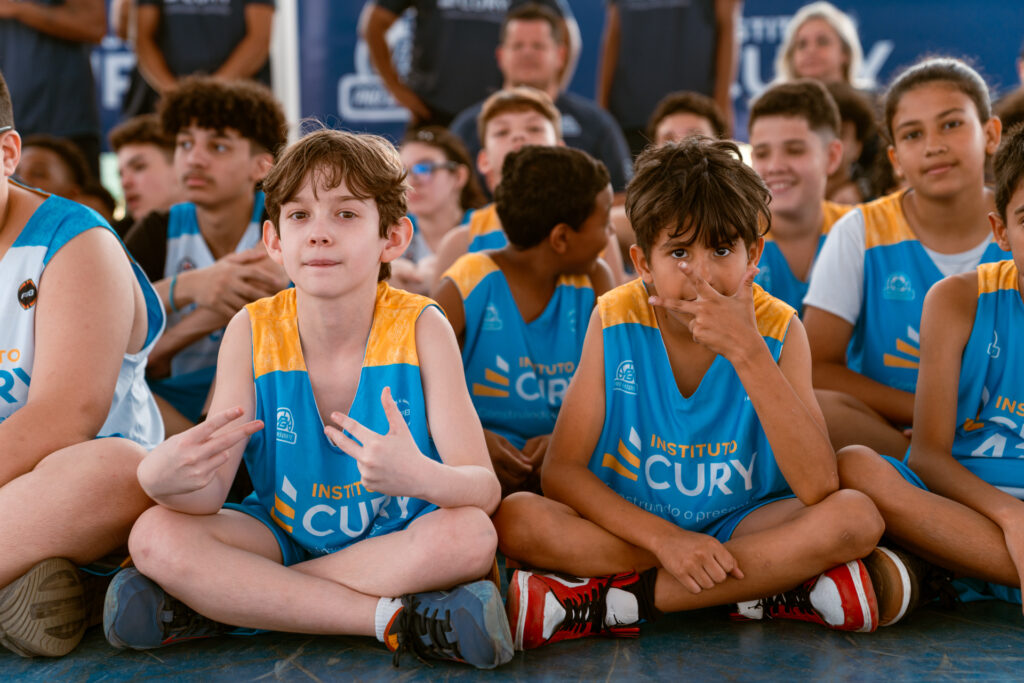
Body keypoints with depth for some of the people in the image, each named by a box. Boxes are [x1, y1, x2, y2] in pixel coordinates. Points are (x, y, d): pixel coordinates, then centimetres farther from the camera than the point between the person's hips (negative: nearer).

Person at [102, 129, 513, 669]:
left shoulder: (420, 328, -13)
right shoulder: (253, 331, -8)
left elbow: (485, 488, -20)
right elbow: (208, 495, -13)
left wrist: (421, 477, -44)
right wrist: (165, 478, -39)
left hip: (399, 542, -1)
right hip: (286, 537, 2)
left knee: (469, 535, -33)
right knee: (155, 535, -22)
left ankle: (216, 607, -24)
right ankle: (395, 618, -26)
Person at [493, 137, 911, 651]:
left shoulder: (778, 330, -10)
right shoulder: (616, 320, -9)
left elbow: (819, 488, -23)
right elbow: (561, 469, -11)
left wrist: (748, 352, -29)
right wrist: (663, 537, -25)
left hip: (739, 526, 0)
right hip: (631, 526, 0)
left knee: (856, 517, -28)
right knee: (517, 519, -28)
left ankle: (605, 601, -25)